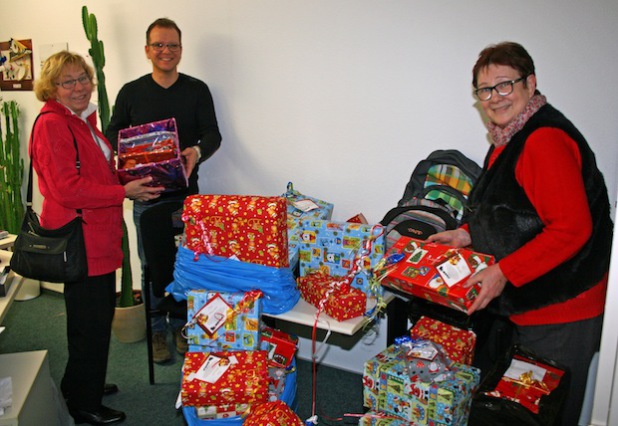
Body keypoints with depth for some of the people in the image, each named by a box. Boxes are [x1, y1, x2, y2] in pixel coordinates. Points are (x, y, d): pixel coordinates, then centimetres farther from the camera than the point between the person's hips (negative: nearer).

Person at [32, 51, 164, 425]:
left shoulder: (83, 120, 15)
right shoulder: (51, 124, -16)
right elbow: (67, 189, -23)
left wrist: (130, 177, 9)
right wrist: (124, 191, -22)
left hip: (98, 235, 10)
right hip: (79, 240, -10)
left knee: (100, 315, 21)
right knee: (90, 322, 2)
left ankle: (82, 384, 41)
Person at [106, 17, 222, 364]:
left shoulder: (197, 90, 4)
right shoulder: (131, 92, 5)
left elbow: (213, 134, 1)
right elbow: (113, 134, 8)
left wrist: (197, 151, -22)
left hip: (186, 194, 0)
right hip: (145, 195, 0)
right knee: (152, 267, 7)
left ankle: (182, 327, 26)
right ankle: (157, 331, 24)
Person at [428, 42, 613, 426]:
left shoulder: (545, 139, -23)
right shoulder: (510, 138, 11)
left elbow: (571, 229, -27)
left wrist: (504, 273, -25)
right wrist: (468, 234, 7)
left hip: (560, 310, -10)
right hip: (529, 303, 10)